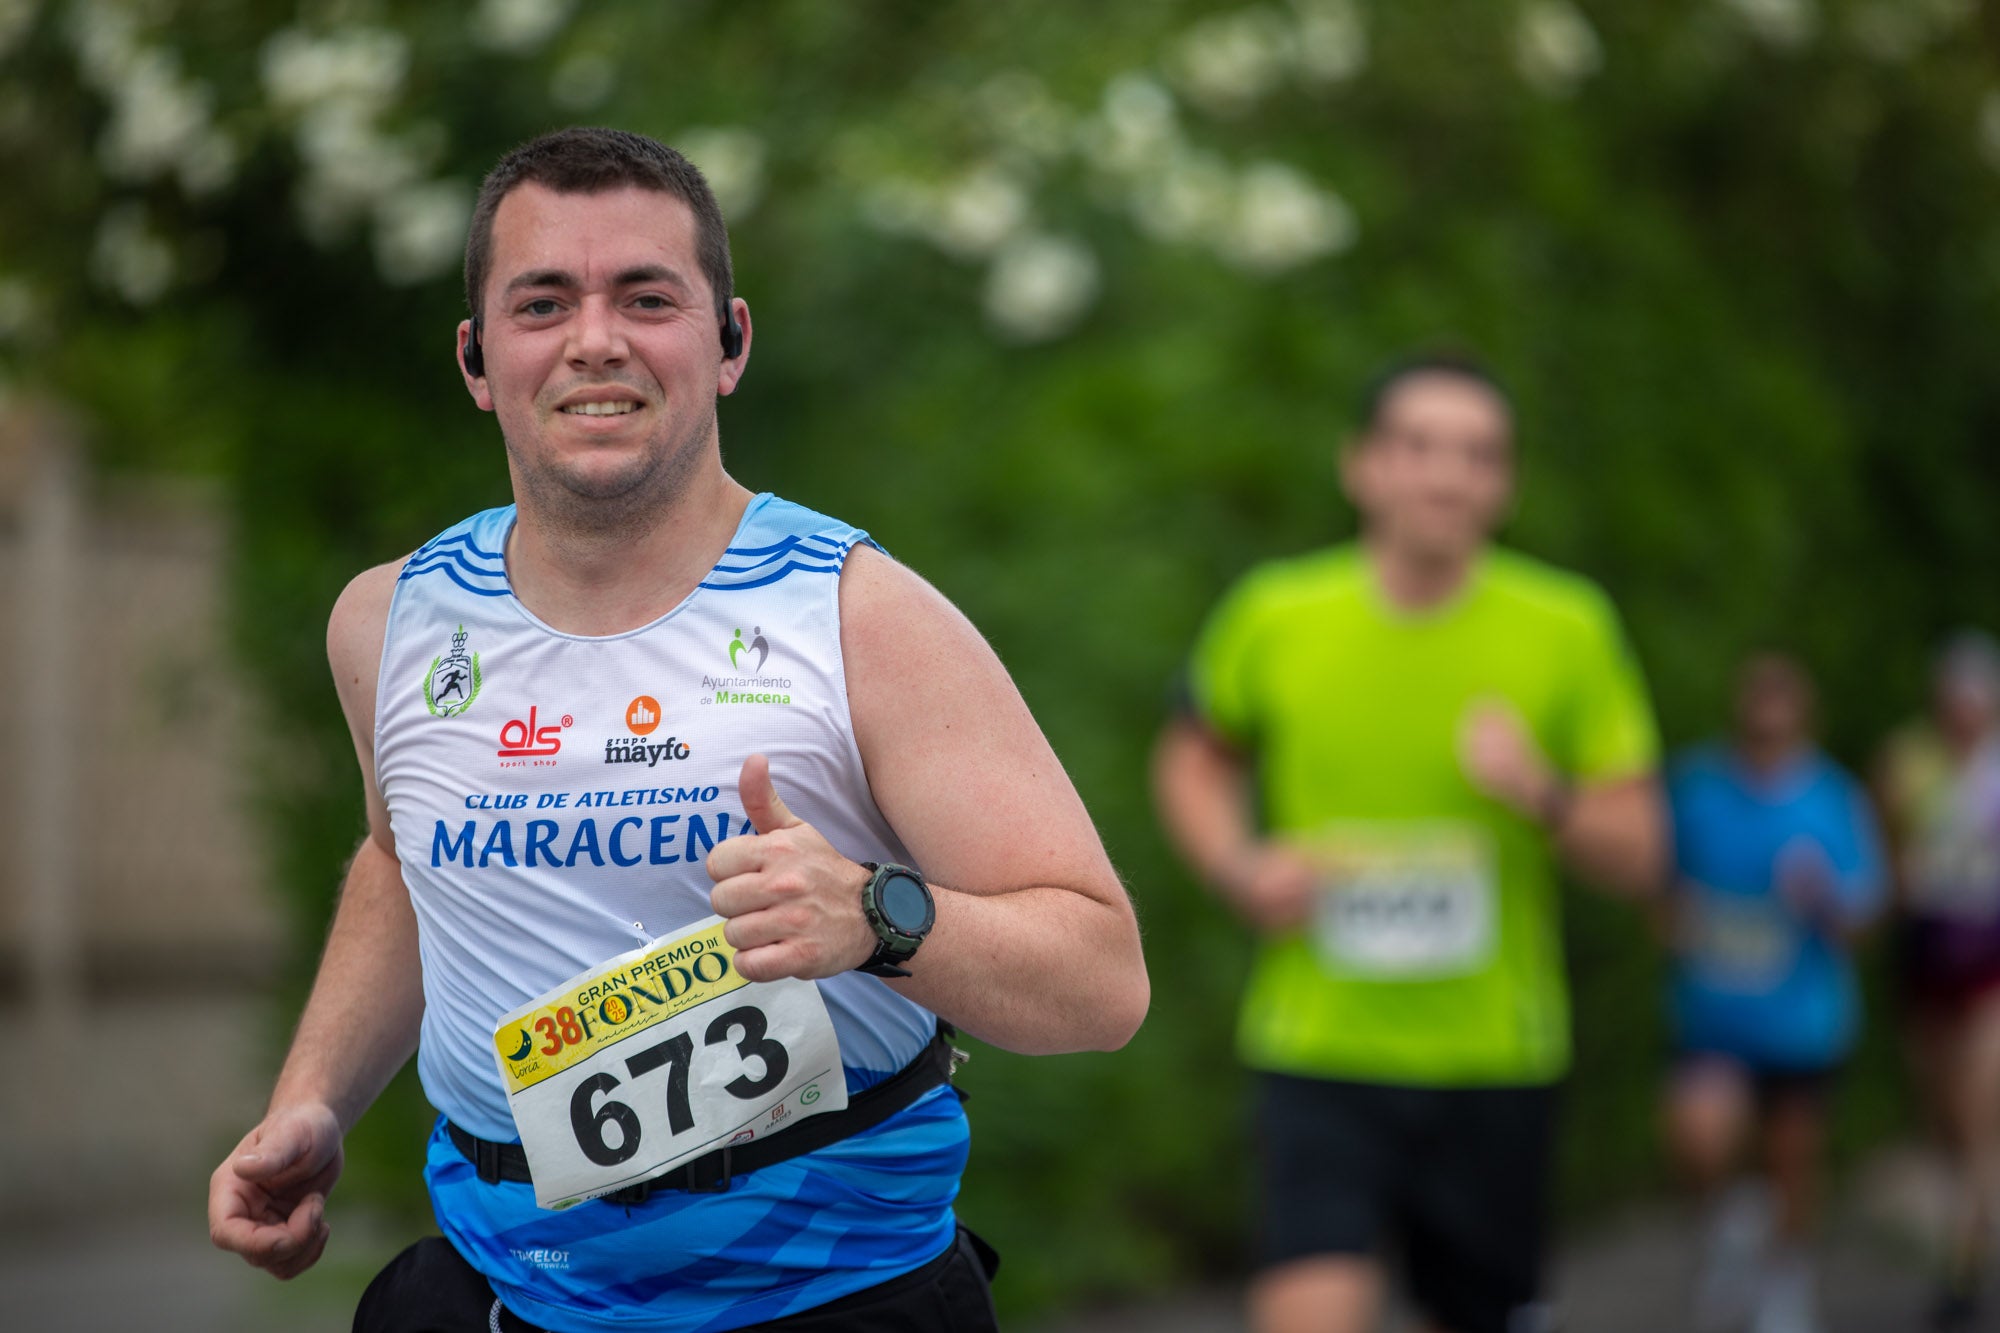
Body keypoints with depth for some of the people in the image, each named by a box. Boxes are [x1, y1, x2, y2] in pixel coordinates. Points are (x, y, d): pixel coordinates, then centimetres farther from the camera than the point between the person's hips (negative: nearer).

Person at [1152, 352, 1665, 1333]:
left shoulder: (1569, 629, -3)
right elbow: (1192, 758, 17)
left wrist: (1544, 795, -22)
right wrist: (1239, 866, -3)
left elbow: (1639, 858, -1)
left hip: (1494, 1062, 1)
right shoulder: (1274, 617, -3)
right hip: (1319, 1056, -1)